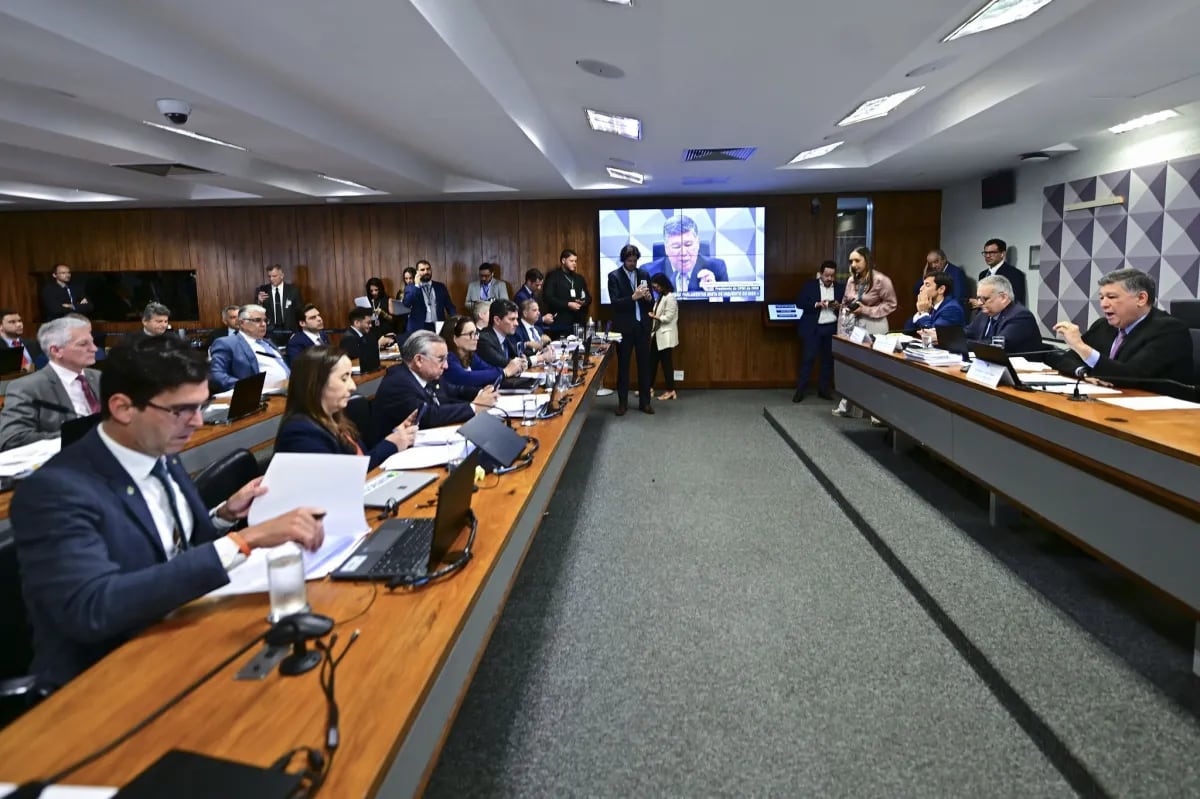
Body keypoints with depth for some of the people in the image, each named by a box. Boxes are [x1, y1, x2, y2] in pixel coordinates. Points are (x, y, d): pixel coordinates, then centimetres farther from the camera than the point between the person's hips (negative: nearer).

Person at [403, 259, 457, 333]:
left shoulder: (440, 287, 11)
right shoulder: (410, 288, 5)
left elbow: (450, 306, 9)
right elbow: (406, 303, -12)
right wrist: (417, 285, -12)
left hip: (438, 327, 2)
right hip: (418, 328, -1)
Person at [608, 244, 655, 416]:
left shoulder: (644, 275, 8)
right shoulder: (614, 276, -3)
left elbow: (650, 304, 9)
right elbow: (615, 302, -13)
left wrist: (648, 298, -13)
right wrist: (633, 297, -24)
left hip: (642, 326, 3)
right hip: (624, 327, -3)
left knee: (644, 364, 6)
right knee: (623, 365, 5)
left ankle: (644, 402, 14)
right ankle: (622, 402, 13)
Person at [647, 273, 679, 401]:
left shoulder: (670, 297, -14)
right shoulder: (661, 297, 14)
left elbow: (668, 318, -19)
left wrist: (653, 316, -12)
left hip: (666, 336, -9)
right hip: (658, 334, 9)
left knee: (666, 362, -3)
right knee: (653, 361, 10)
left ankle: (670, 391, 5)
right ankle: (649, 387, 17)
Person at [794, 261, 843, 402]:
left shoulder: (841, 287, 5)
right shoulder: (810, 285, -1)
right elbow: (799, 303, -6)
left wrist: (838, 306, -14)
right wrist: (817, 304, -18)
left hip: (832, 328, 3)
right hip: (813, 328, -3)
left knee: (828, 359, 8)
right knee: (808, 358, -2)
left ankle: (824, 389, 19)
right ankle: (800, 390, 4)